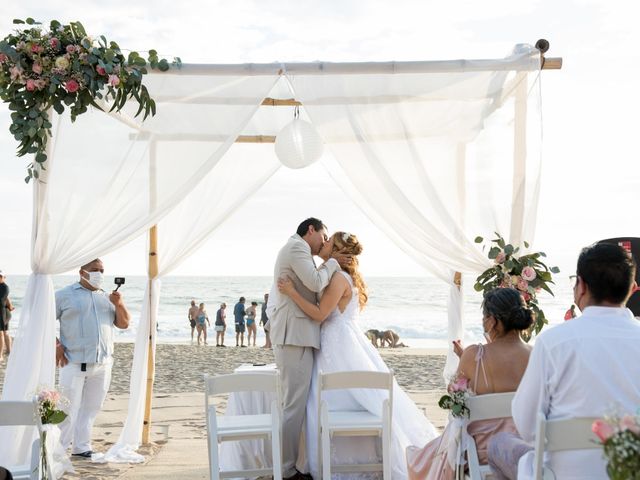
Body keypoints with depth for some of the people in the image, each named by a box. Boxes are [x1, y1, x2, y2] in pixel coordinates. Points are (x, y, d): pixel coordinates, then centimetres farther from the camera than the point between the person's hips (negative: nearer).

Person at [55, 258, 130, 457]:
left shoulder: (107, 297, 15)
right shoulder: (64, 295, 2)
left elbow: (124, 323, 11)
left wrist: (119, 304, -7)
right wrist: (56, 345, -10)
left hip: (102, 364, 5)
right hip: (74, 363, -5)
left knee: (91, 407, 9)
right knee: (69, 408, -5)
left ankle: (81, 447, 18)